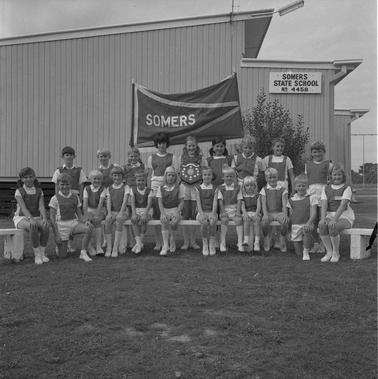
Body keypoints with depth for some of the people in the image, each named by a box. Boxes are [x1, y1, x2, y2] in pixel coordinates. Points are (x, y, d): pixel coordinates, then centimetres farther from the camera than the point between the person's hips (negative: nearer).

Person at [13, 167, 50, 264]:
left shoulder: (39, 191, 7)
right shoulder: (19, 191, -3)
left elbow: (42, 206, -7)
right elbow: (23, 207, -18)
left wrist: (44, 218, -28)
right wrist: (31, 219, -36)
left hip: (36, 218, 3)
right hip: (22, 218, -3)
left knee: (45, 226, -31)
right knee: (33, 226, -37)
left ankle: (43, 253, -25)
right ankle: (37, 254, -32)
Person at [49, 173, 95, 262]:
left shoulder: (75, 196, 8)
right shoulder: (55, 199, -3)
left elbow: (79, 214, 11)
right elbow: (52, 217, -4)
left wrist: (84, 221, -12)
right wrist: (56, 234, -10)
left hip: (74, 222, 3)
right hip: (61, 225, -3)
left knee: (90, 227, -27)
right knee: (62, 255, -6)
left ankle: (83, 253, -18)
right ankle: (59, 245, 31)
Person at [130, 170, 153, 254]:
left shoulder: (149, 191, -2)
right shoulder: (133, 189, 4)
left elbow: (149, 204, -13)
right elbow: (132, 202, -5)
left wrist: (145, 214, -27)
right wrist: (134, 213, -21)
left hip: (147, 211, -2)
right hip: (137, 210, 2)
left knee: (143, 221, -32)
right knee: (133, 219, -30)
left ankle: (139, 243, -22)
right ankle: (139, 243, -29)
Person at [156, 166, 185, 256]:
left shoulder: (179, 187, 5)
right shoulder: (161, 188, 8)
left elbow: (181, 202, 3)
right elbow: (160, 202, 2)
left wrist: (177, 212, -13)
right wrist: (163, 213, -14)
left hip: (175, 209, -1)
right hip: (165, 210, 1)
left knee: (174, 222, -31)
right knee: (164, 221, -31)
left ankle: (172, 240, -6)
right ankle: (166, 245, -36)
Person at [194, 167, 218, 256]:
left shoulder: (214, 189, 9)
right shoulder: (198, 188, 7)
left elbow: (215, 202, -2)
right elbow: (198, 202, -1)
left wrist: (213, 214, -15)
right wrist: (201, 214, -14)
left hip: (211, 212, 1)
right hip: (202, 212, -1)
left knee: (213, 222, -27)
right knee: (204, 223, -28)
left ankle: (212, 244, -14)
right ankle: (205, 244, -14)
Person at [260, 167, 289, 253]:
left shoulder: (282, 189, 5)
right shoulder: (264, 190, 7)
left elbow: (284, 204, -3)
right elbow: (263, 204, -2)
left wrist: (285, 214, -20)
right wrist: (265, 214, -18)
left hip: (279, 212, 0)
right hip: (269, 212, 0)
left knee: (285, 222, -31)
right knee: (264, 222, -31)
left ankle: (282, 241, -10)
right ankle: (267, 240, -8)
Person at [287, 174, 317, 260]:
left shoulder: (311, 198, 2)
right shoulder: (291, 200, 9)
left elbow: (313, 213, -7)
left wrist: (309, 223, -24)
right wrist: (289, 231, 10)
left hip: (307, 224, -2)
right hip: (295, 226, 2)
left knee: (307, 230, -39)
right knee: (299, 254, -3)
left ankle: (306, 252, -21)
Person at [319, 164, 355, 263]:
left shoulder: (347, 188, -4)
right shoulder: (326, 189, 9)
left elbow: (342, 205, -17)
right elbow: (324, 205, -3)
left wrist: (334, 219, -30)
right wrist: (323, 218, -22)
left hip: (344, 217, -3)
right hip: (330, 216, 4)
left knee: (332, 226, -34)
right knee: (322, 225, -30)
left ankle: (336, 252, -14)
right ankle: (329, 252, -17)